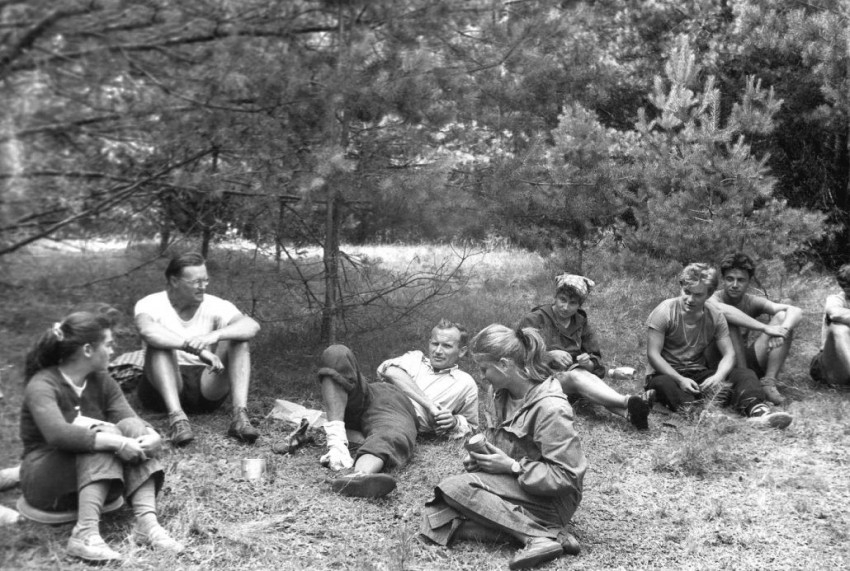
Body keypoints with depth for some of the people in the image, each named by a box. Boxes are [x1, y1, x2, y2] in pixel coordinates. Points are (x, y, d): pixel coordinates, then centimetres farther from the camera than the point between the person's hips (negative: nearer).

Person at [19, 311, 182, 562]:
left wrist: (152, 436, -31)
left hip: (98, 477, 6)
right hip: (45, 480, -6)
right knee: (104, 434, -30)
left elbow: (129, 419, -9)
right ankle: (85, 533, -40)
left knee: (133, 428, -21)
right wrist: (117, 442, -41)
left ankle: (147, 522, -33)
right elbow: (58, 434, -36)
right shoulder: (42, 386, -18)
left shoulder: (102, 381, 3)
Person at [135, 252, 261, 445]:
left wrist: (214, 336, -39)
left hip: (206, 386, 2)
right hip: (163, 388, -2)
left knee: (237, 339, -18)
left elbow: (252, 326, -19)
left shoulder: (215, 305, -1)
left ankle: (240, 416, -35)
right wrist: (196, 348, -45)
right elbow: (147, 330, -32)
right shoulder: (151, 304, -6)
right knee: (160, 342, -27)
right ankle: (176, 417, -43)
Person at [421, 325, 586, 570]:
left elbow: (567, 476, -21)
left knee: (456, 488, -25)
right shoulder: (505, 394, 5)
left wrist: (512, 467, -20)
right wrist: (481, 455, -1)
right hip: (515, 484, 9)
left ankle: (543, 535, -24)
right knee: (436, 518, -12)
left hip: (550, 501, -9)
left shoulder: (550, 408, -21)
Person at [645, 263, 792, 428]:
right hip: (669, 374, -4)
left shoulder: (715, 317, 3)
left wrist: (718, 376, -24)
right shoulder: (664, 312, -10)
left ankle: (758, 411, -43)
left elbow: (729, 354, -1)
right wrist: (680, 380, -26)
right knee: (662, 384, -39)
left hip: (699, 374, 4)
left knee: (745, 375, -16)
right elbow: (653, 354, -14)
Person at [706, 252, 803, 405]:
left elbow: (796, 311, -12)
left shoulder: (752, 302, -1)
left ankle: (768, 383, -15)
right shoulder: (713, 300, -14)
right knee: (728, 321, -29)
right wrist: (765, 328, -41)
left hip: (746, 361, 5)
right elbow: (723, 309, -41)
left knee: (782, 316, -9)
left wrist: (783, 329, -34)